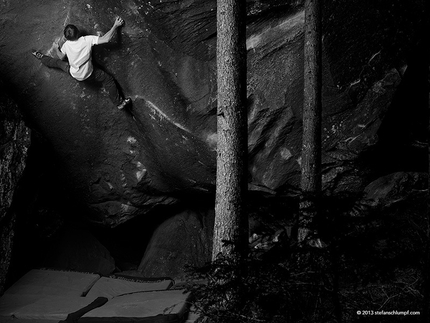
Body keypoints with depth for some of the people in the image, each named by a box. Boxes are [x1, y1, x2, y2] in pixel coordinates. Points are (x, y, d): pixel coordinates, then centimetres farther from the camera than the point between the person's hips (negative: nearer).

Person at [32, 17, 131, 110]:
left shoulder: (66, 45, -18)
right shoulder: (87, 40, -29)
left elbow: (61, 57, 2)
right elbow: (106, 39, -33)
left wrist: (57, 49, 22)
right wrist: (115, 26, -23)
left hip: (73, 74, 3)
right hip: (89, 75, -3)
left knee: (58, 62, 27)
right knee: (108, 79, 13)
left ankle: (41, 57, 51)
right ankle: (119, 102, 15)